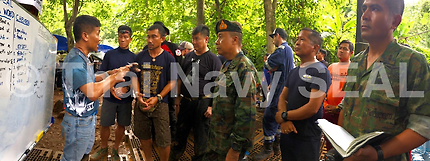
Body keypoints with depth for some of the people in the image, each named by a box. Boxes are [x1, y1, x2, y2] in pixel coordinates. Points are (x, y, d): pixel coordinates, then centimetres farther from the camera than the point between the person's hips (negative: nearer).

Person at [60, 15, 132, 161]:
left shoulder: (83, 58, 8)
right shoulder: (74, 60, -26)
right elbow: (92, 93, -34)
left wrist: (111, 73, 7)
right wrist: (114, 78, -21)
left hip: (88, 118, 10)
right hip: (79, 122, -10)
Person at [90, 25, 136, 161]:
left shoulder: (134, 57, 3)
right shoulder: (109, 54, 3)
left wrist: (126, 88, -14)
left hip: (126, 97, 0)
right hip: (109, 96, 0)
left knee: (121, 125, 8)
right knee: (105, 124, 4)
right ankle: (103, 149, 27)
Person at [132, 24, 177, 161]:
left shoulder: (169, 58, -3)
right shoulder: (140, 56, 5)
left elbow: (172, 82, -4)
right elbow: (134, 77, 6)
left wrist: (157, 98, -14)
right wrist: (138, 95, -10)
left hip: (160, 103, -3)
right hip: (141, 102, 3)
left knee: (163, 140, -2)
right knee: (144, 135, 15)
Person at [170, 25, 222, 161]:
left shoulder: (213, 59, -9)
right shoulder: (188, 56, 9)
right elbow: (180, 78, 16)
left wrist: (212, 106, -15)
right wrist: (178, 97, 11)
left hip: (202, 102, -5)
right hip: (186, 100, 6)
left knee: (200, 135, 8)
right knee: (181, 132, 18)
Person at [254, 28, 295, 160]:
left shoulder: (282, 50, -16)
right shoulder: (289, 50, 16)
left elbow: (267, 66, -16)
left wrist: (268, 60, 5)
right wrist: (273, 68, 7)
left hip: (279, 89, -10)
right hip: (284, 90, 10)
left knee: (269, 117, -5)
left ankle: (268, 148, 3)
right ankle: (277, 145, 25)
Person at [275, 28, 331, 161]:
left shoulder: (320, 71, -15)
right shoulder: (293, 71, 11)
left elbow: (313, 108, -22)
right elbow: (282, 97, 8)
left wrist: (283, 116, -11)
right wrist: (284, 121, -11)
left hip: (307, 137, -7)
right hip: (287, 132, 7)